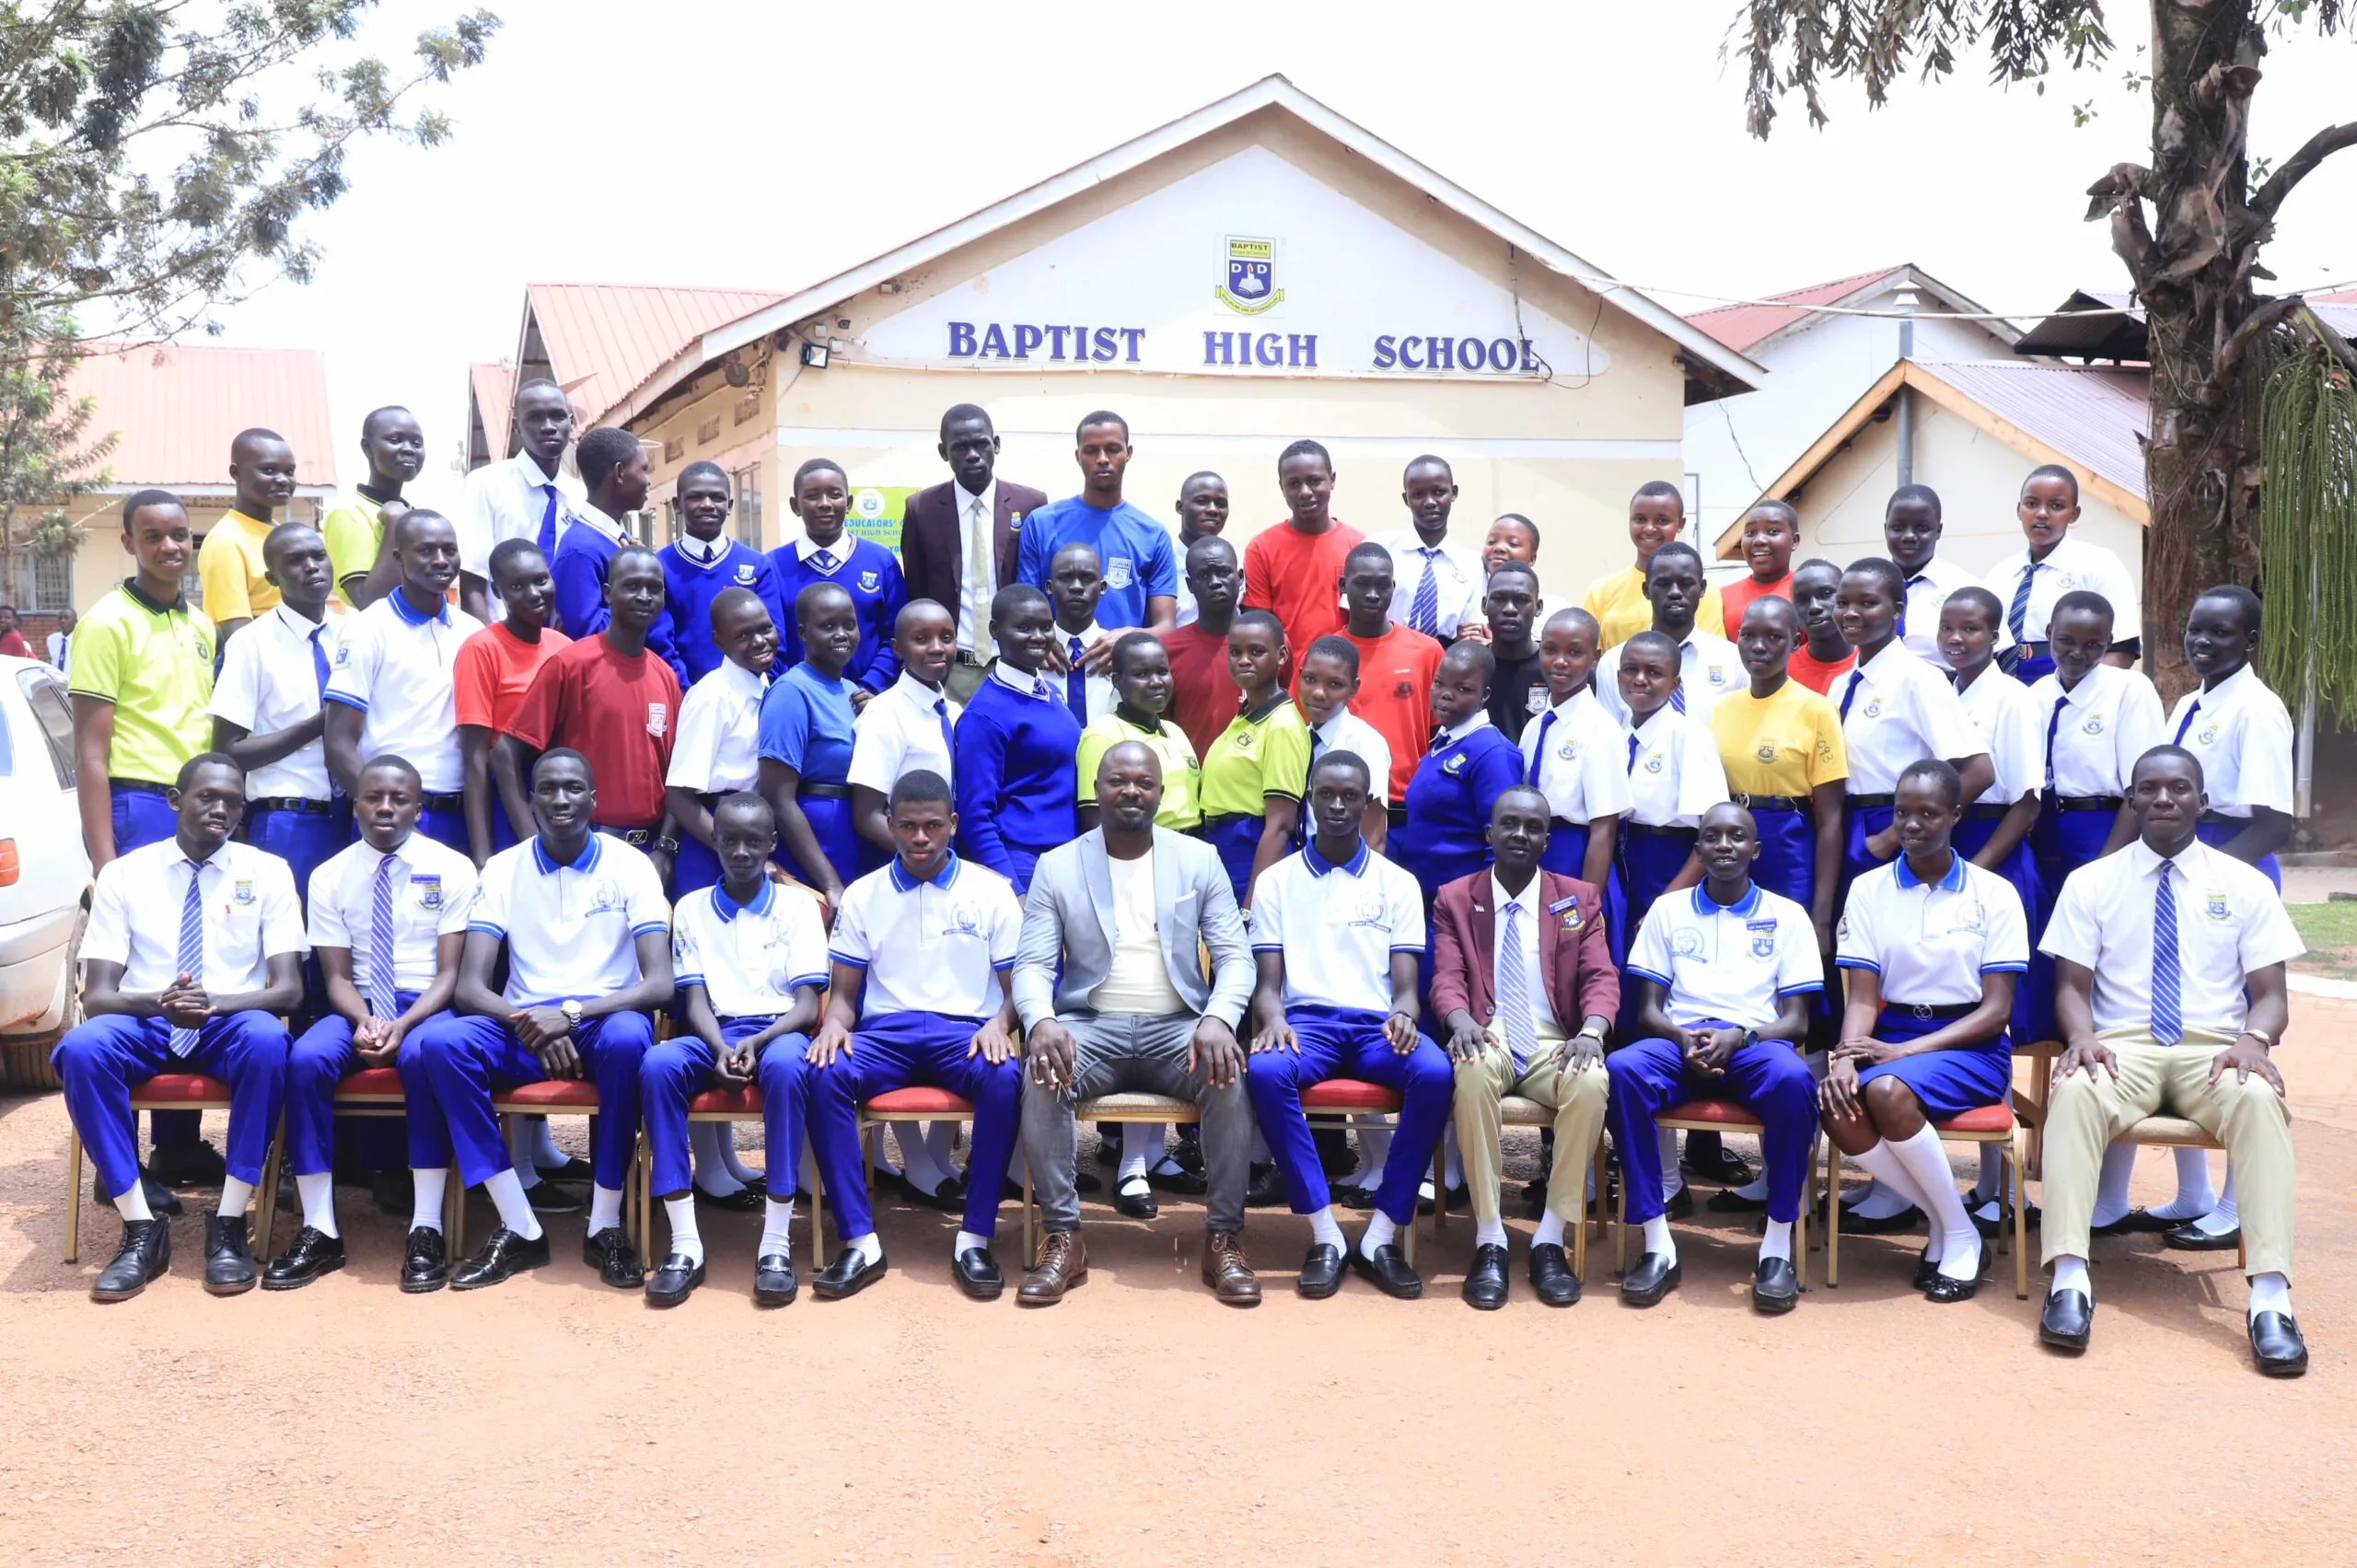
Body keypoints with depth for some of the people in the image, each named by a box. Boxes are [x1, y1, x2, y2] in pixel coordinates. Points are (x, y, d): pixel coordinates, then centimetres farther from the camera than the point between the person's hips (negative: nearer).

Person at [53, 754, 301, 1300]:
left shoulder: (268, 872, 2)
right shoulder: (123, 873, 3)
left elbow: (289, 987, -5)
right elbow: (96, 996, -3)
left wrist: (215, 1002, -26)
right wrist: (158, 1003, -27)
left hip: (230, 1026, -1)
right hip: (144, 1025, 1)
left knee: (267, 1040, -36)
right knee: (81, 1047, -33)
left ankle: (229, 1225, -27)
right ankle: (142, 1227, -24)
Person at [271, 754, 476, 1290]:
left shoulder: (453, 869, -2)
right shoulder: (329, 876, 5)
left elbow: (450, 973, -6)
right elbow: (336, 977, 2)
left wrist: (404, 1024, -23)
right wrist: (365, 1021, -20)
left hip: (428, 1005, -2)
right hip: (359, 1007, 2)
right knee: (305, 1058, -30)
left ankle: (425, 1231, -31)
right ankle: (319, 1231, -23)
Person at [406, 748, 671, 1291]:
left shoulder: (630, 866, -2)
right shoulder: (502, 870, 3)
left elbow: (659, 984, -11)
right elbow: (468, 987, -5)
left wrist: (571, 1013, -25)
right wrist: (533, 1026, -24)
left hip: (600, 1020, -2)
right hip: (524, 1025, 2)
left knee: (627, 1038, -38)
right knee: (440, 1042, -29)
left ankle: (605, 1227, -22)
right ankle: (519, 1229, -23)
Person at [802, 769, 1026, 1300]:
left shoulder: (991, 890, 10)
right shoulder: (863, 895, 14)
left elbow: (1015, 983, 8)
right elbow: (843, 990, 14)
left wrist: (999, 1023, -14)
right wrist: (834, 1022, -10)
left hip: (965, 1030, -1)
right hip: (885, 1032, 1)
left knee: (1005, 1077, -37)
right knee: (825, 1074, -32)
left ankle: (974, 1240, -27)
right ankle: (859, 1242, -28)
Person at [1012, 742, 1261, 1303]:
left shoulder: (1200, 860, 7)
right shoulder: (1056, 866, 6)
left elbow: (1235, 956, 1)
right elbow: (1033, 964, 0)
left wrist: (1218, 1019, -21)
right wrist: (1042, 1021, -24)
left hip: (1177, 1025, 0)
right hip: (1092, 1025, 0)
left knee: (1230, 1077, -31)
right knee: (1041, 1074, -32)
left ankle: (1224, 1237, -18)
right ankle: (1064, 1237, -20)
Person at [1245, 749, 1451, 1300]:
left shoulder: (1397, 882, 14)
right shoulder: (1277, 881, 13)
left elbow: (1406, 985, 7)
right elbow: (1267, 981, 8)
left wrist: (1403, 1014, -18)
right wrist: (1273, 1017, -17)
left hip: (1378, 1025, 1)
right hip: (1307, 1021, 0)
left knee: (1435, 1072, -34)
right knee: (1265, 1071, -36)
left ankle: (1382, 1236, -24)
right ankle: (1325, 1235, -28)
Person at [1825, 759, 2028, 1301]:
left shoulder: (1994, 894, 0)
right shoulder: (1868, 889, 7)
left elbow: (1996, 1010, -6)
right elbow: (1862, 997, 0)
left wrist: (1908, 1051, -18)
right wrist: (1845, 1056, -22)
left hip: (1969, 1046, -3)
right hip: (1892, 1038, 3)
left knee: (1887, 1091, -35)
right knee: (1839, 1108, -30)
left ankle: (1959, 1235, -12)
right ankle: (1943, 1225, -8)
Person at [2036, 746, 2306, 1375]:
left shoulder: (2246, 885, 10)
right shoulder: (2090, 882, 9)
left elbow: (2271, 995, 7)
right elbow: (2073, 987, 6)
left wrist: (2254, 1039, -17)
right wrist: (2081, 1036, -17)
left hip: (2214, 1050, 0)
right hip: (2122, 1046, 0)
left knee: (2259, 1099, -35)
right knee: (2075, 1092, -35)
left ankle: (2270, 1298, -40)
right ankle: (2070, 1281, -40)